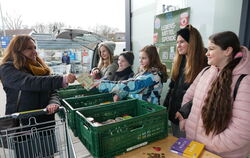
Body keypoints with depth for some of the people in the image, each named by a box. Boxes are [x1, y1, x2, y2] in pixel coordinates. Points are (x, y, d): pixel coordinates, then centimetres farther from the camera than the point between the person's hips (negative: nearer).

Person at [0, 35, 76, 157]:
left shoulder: (40, 68, 9)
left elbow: (52, 90, 3)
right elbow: (29, 82, -26)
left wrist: (54, 103, -20)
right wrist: (62, 80, -37)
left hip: (46, 122, 5)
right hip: (22, 125, -4)